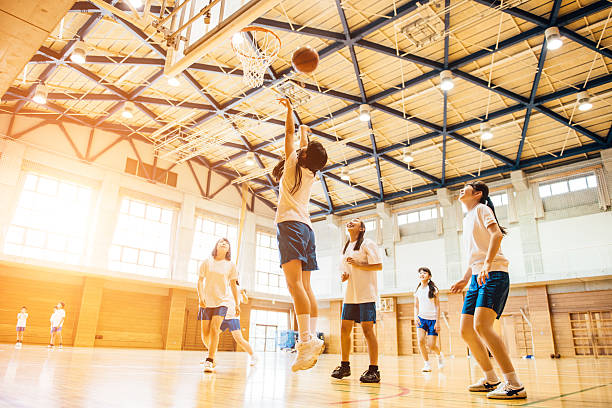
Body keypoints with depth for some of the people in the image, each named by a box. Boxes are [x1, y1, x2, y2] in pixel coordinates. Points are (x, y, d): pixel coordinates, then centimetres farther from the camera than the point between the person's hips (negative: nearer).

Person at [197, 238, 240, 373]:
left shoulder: (230, 265, 5)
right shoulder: (207, 262, 4)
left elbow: (233, 285, 11)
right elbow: (200, 280, 3)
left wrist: (237, 304, 9)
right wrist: (201, 296, -13)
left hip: (222, 301, -1)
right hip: (207, 301, 1)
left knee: (214, 328, -20)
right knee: (205, 334, 1)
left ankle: (209, 361, -14)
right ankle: (212, 353, 29)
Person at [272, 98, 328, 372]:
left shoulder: (294, 163, 3)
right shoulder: (311, 174, 19)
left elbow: (290, 133, 13)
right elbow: (305, 143, 38)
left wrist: (289, 110, 27)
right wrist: (307, 132, 55)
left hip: (290, 225, -8)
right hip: (306, 228, 8)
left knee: (294, 282, -20)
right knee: (305, 286, 5)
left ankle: (307, 339, -30)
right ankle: (312, 337, 0)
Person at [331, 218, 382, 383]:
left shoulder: (367, 243, -2)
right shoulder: (346, 248, 20)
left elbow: (378, 266, -10)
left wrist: (358, 264, -19)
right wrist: (345, 275, 5)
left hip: (366, 294, -7)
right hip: (350, 295, 7)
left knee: (368, 330, -7)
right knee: (344, 329, 6)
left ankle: (374, 370, 1)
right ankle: (345, 366, 18)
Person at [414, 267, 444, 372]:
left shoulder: (433, 289, -4)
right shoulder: (417, 290, 6)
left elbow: (437, 306, -4)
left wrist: (438, 321, -9)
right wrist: (416, 316, -5)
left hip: (432, 319, -3)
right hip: (421, 318, 3)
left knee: (431, 345, -6)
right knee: (420, 340, -19)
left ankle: (439, 355, 30)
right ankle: (427, 364, -3)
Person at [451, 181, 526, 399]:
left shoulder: (482, 209, 2)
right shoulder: (467, 219, 25)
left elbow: (497, 234, -16)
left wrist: (487, 264, -28)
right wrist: (465, 279, 20)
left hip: (493, 274, -9)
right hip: (477, 278, 9)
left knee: (481, 326, -23)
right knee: (466, 330, 3)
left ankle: (514, 385, -17)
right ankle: (491, 380, 16)